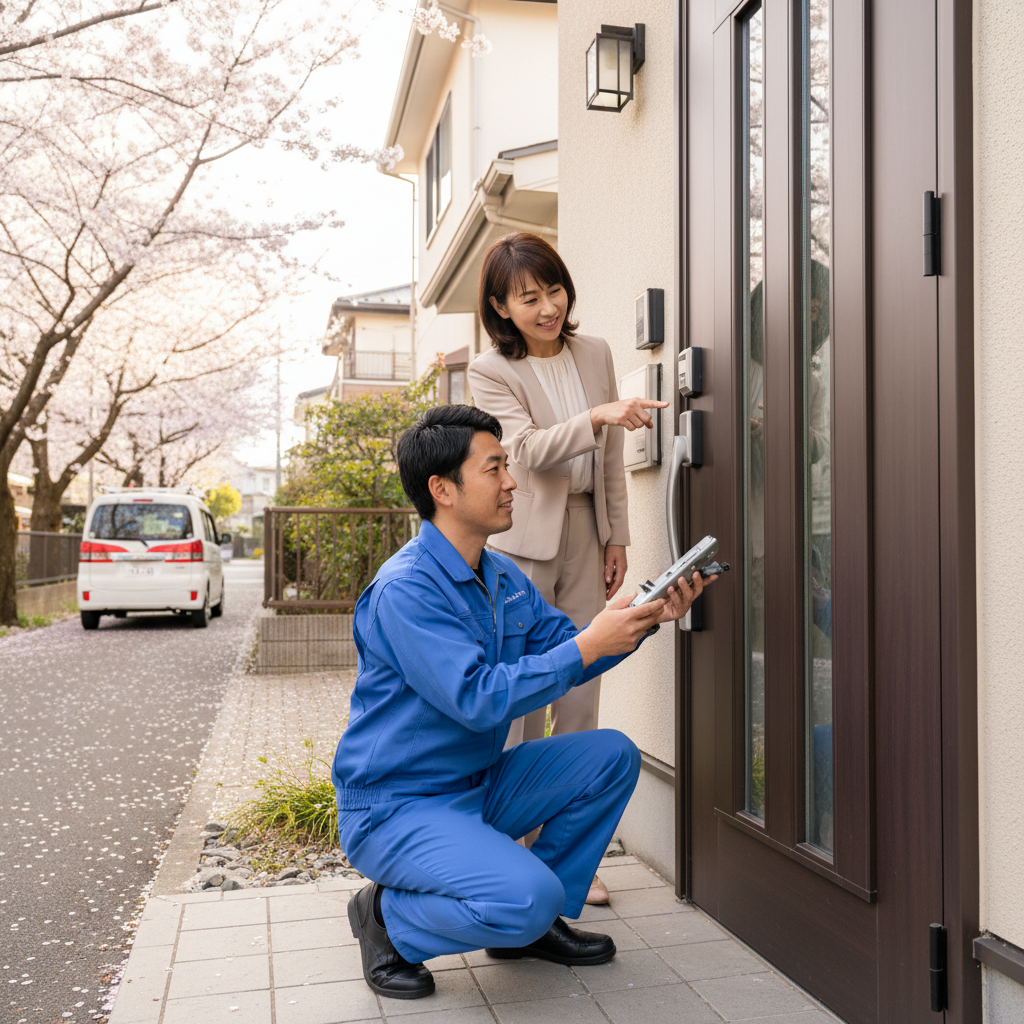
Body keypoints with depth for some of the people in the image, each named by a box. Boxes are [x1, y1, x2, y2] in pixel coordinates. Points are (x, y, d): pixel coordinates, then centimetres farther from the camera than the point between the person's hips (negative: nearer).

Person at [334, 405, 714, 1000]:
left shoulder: (504, 577, 6)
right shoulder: (405, 590, -24)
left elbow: (566, 653, 10)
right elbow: (479, 699, -31)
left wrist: (645, 619, -6)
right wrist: (590, 644, -28)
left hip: (480, 787, 9)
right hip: (395, 806, -9)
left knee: (612, 755, -2)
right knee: (527, 897, -29)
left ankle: (535, 924, 10)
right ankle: (388, 918, 0)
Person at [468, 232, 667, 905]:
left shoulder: (596, 353, 9)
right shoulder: (491, 371, -5)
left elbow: (612, 457, 12)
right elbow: (528, 449, -19)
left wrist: (618, 537, 10)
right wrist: (598, 415, -32)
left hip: (586, 535, 5)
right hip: (523, 542, -4)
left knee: (581, 693, 7)